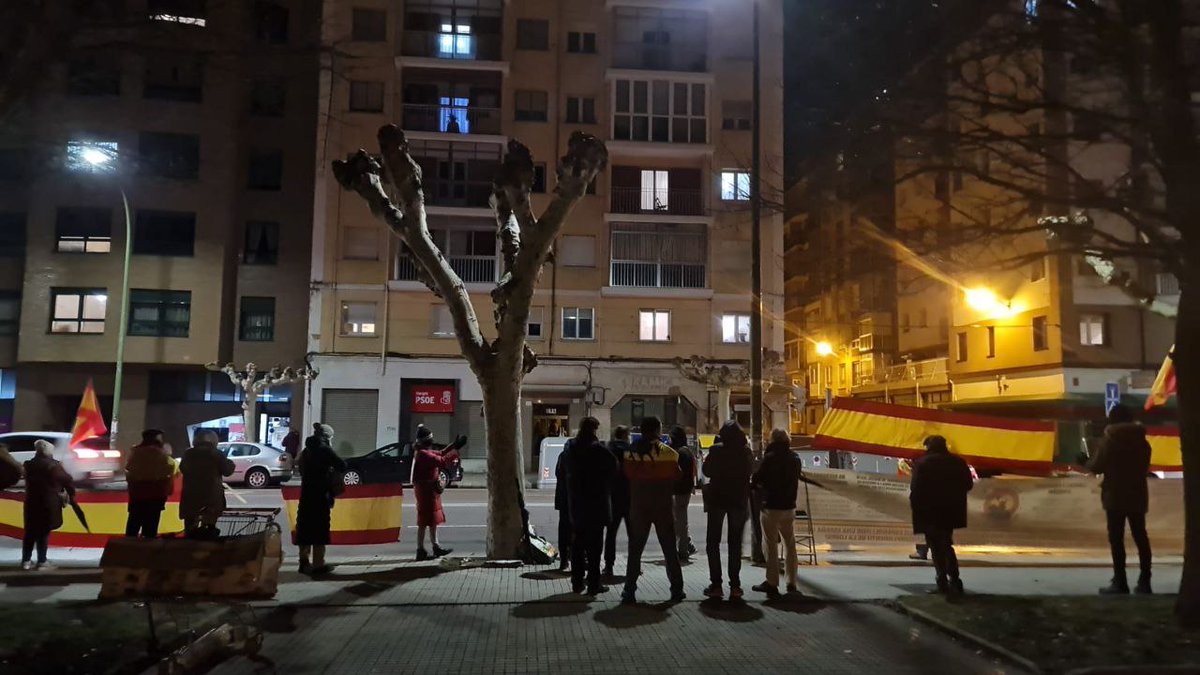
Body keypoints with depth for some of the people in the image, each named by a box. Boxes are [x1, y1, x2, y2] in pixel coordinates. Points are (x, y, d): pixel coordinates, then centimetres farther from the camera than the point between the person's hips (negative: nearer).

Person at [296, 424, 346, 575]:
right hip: (320, 495, -8)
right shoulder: (325, 449, -10)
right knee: (319, 530, -3)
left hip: (306, 493, 8)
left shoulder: (307, 449, 15)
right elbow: (342, 466, -17)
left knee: (305, 528, 12)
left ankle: (305, 562, 20)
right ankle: (318, 565, 0)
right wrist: (335, 475, 2)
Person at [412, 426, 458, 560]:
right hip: (426, 490, -11)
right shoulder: (424, 454, -22)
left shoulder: (426, 452, 11)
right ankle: (421, 551, -1)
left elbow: (440, 454, 19)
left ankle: (436, 547, 25)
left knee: (433, 520, 17)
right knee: (424, 522, -6)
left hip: (430, 490, 11)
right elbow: (441, 461, -28)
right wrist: (455, 453, -18)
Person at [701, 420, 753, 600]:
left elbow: (707, 471, -4)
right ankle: (735, 585, 6)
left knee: (713, 542, 7)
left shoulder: (716, 450, -12)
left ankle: (716, 584, 1)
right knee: (735, 543, 10)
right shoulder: (745, 451, -3)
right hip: (739, 500, 3)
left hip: (717, 499, -2)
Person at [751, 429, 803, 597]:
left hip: (771, 506, -6)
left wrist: (759, 484, 9)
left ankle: (772, 583, 1)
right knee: (790, 544, 14)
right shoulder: (795, 458, 6)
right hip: (789, 506, 6)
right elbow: (795, 481, 14)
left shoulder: (770, 457, -13)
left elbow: (756, 479, -12)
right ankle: (791, 582, 18)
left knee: (770, 545, 1)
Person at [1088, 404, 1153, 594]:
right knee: (1141, 538, 11)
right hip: (1138, 495, 5)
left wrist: (1087, 462, 13)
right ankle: (1144, 582, 13)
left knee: (1117, 539, -2)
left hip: (1115, 496, -5)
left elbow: (1097, 467, -7)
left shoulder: (1109, 440, -9)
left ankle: (1120, 582, -3)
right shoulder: (1142, 441, 6)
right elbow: (1145, 468, 16)